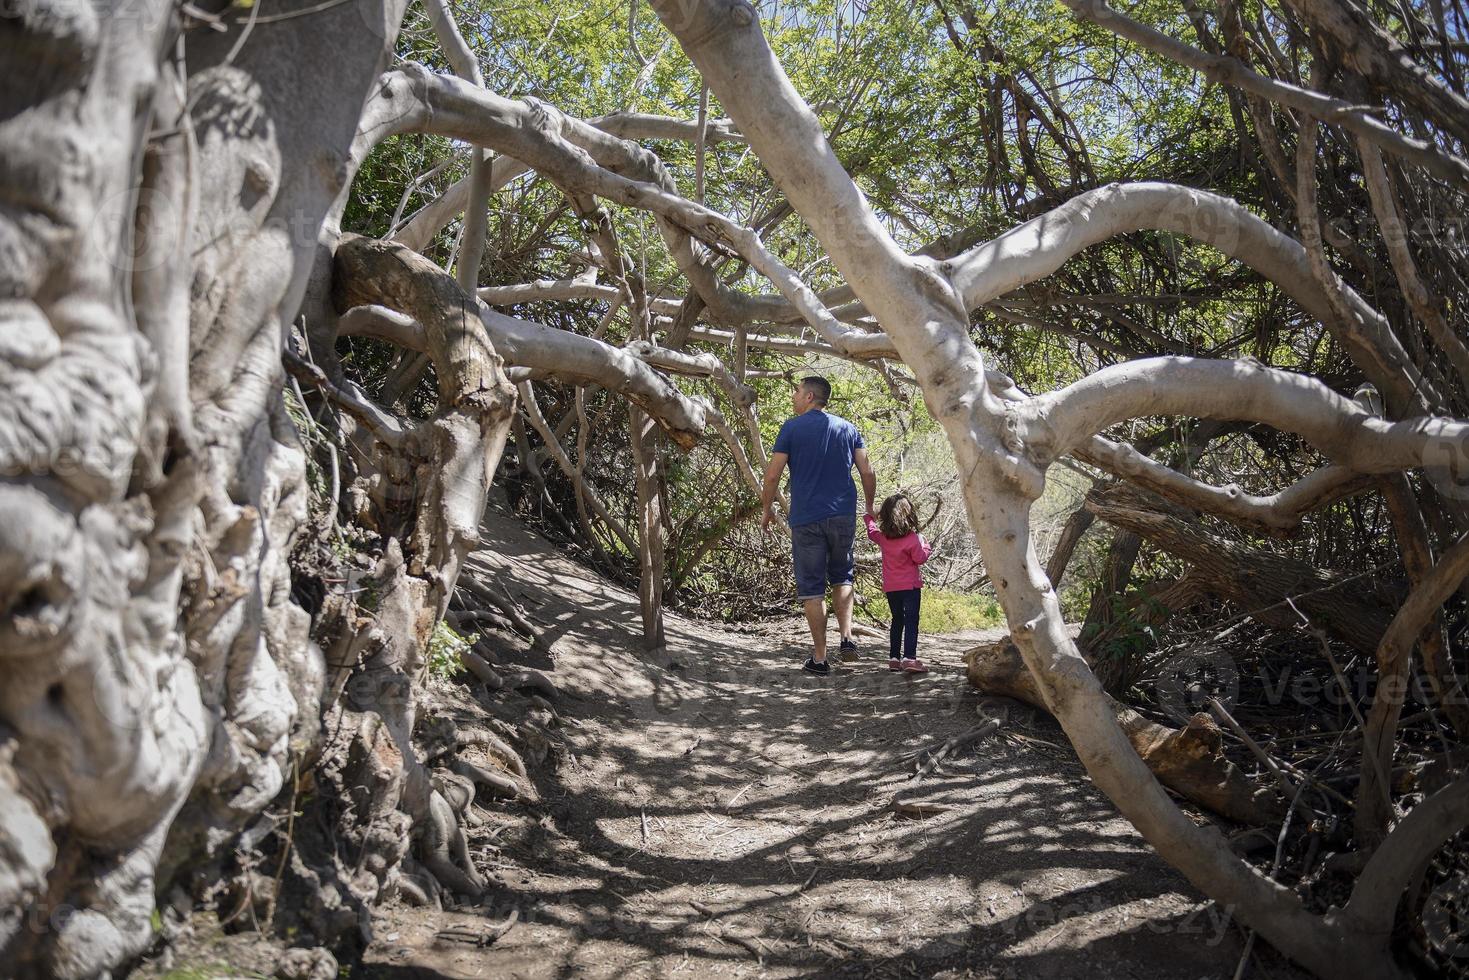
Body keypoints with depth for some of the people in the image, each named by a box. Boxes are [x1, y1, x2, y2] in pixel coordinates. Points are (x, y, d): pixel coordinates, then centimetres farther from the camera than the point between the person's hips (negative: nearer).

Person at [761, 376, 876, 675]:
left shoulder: (792, 428, -1)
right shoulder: (848, 428, 9)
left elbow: (772, 475, -5)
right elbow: (867, 473, 4)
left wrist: (766, 512, 7)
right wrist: (870, 507, 19)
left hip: (806, 519, -3)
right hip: (844, 516, 3)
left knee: (812, 588, 3)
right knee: (841, 577, 21)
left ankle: (819, 658, 4)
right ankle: (846, 638, 4)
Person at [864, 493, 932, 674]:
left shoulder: (883, 537, 1)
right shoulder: (912, 538, -14)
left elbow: (872, 532, 23)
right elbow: (920, 558, -9)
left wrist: (869, 518, 42)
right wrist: (925, 546, 9)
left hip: (890, 587, 5)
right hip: (910, 585, -5)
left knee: (897, 621, 17)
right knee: (911, 621, -8)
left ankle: (894, 657, 16)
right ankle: (909, 658, -21)